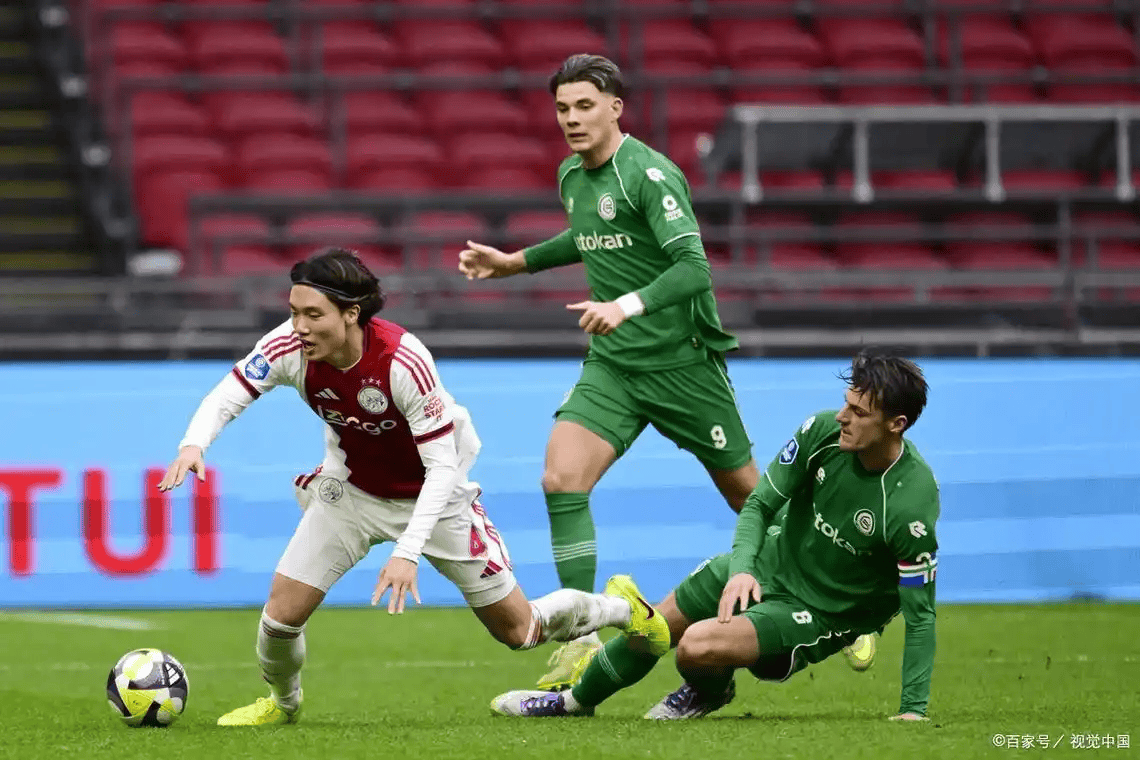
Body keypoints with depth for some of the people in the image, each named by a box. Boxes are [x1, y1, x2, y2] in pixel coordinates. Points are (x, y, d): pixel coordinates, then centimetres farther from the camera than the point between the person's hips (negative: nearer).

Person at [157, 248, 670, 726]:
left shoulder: (403, 362, -37)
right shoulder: (290, 347, -25)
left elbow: (442, 466, -32)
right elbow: (225, 398, -17)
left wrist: (408, 552, -41)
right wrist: (194, 444, -40)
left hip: (432, 493, -3)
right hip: (352, 490, 3)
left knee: (519, 632, 6)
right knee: (282, 613, -10)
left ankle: (619, 605, 37)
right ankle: (282, 702, 24)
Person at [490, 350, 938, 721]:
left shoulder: (912, 505, -32)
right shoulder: (823, 432, -17)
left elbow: (920, 613, -24)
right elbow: (759, 504, -5)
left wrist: (914, 709, -28)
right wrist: (740, 568, -23)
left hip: (824, 616, -5)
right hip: (771, 562, 6)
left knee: (699, 646, -25)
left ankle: (709, 691, 14)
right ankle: (574, 701, 42)